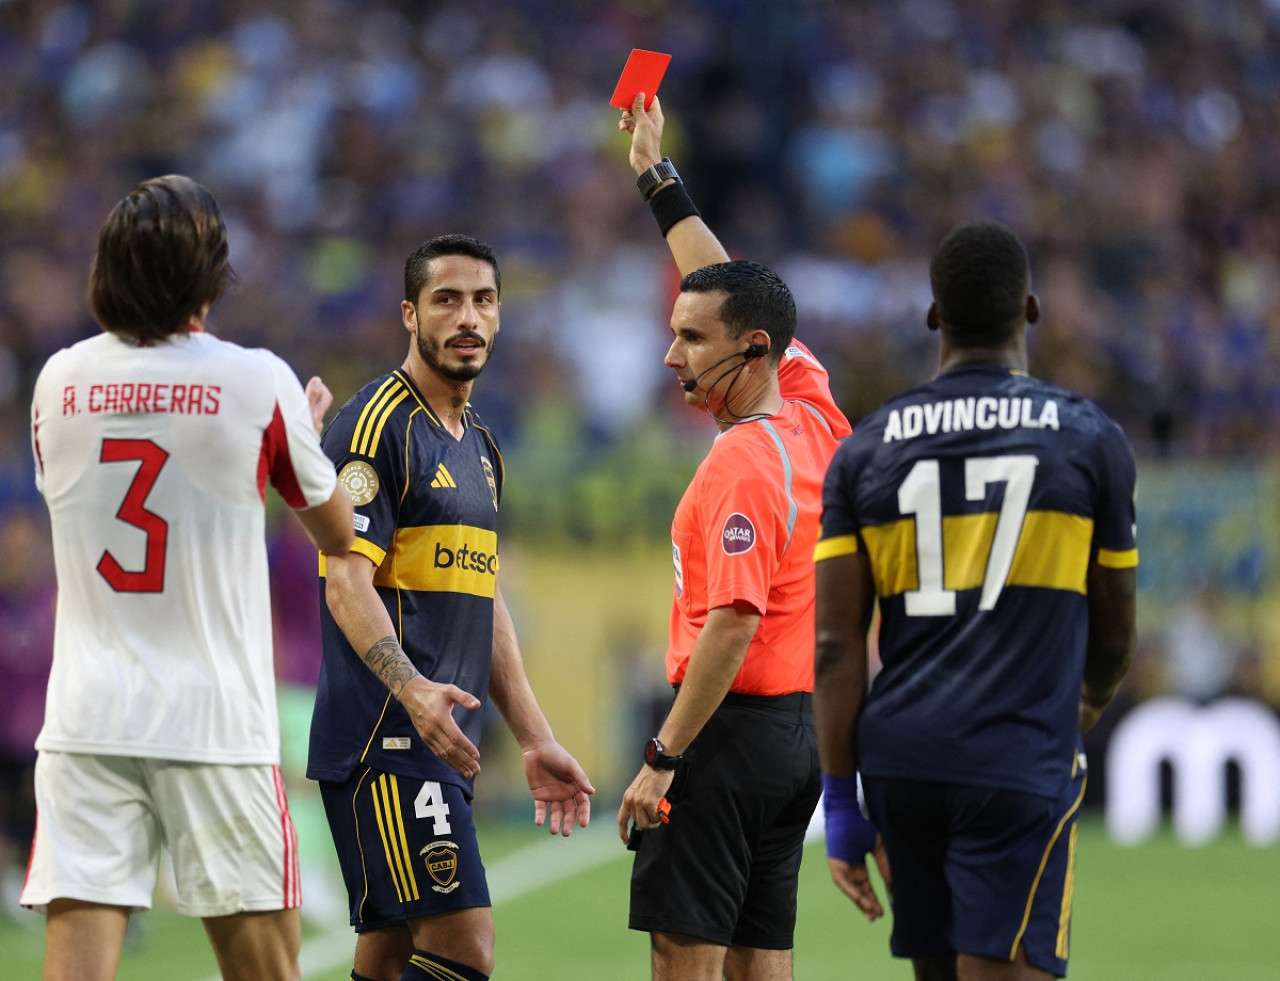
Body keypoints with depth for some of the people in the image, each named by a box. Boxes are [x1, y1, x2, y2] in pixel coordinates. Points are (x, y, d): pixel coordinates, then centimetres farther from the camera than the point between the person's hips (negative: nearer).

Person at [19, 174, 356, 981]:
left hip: (85, 721, 2)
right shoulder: (259, 383, -4)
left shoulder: (59, 382, 4)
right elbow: (337, 534, 10)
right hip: (216, 721, -2)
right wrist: (311, 426, 29)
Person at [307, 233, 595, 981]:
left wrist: (536, 741, 22)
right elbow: (347, 584, -16)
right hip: (384, 742, -9)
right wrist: (412, 690, -32)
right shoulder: (377, 424, -8)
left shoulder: (479, 445, 21)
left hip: (445, 744, 9)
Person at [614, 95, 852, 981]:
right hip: (801, 723, 9)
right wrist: (661, 180, 30)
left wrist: (664, 757, -21)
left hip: (731, 720, -9)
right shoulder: (813, 417, 9)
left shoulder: (742, 462, -16)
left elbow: (734, 622, -22)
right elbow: (729, 291, 23)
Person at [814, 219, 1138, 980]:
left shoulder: (866, 451, 6)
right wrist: (1094, 700, 33)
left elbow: (837, 645, 1)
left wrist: (841, 804, 4)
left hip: (901, 764, 4)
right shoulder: (1089, 440, 0)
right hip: (1019, 767, -4)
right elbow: (1114, 635, 10)